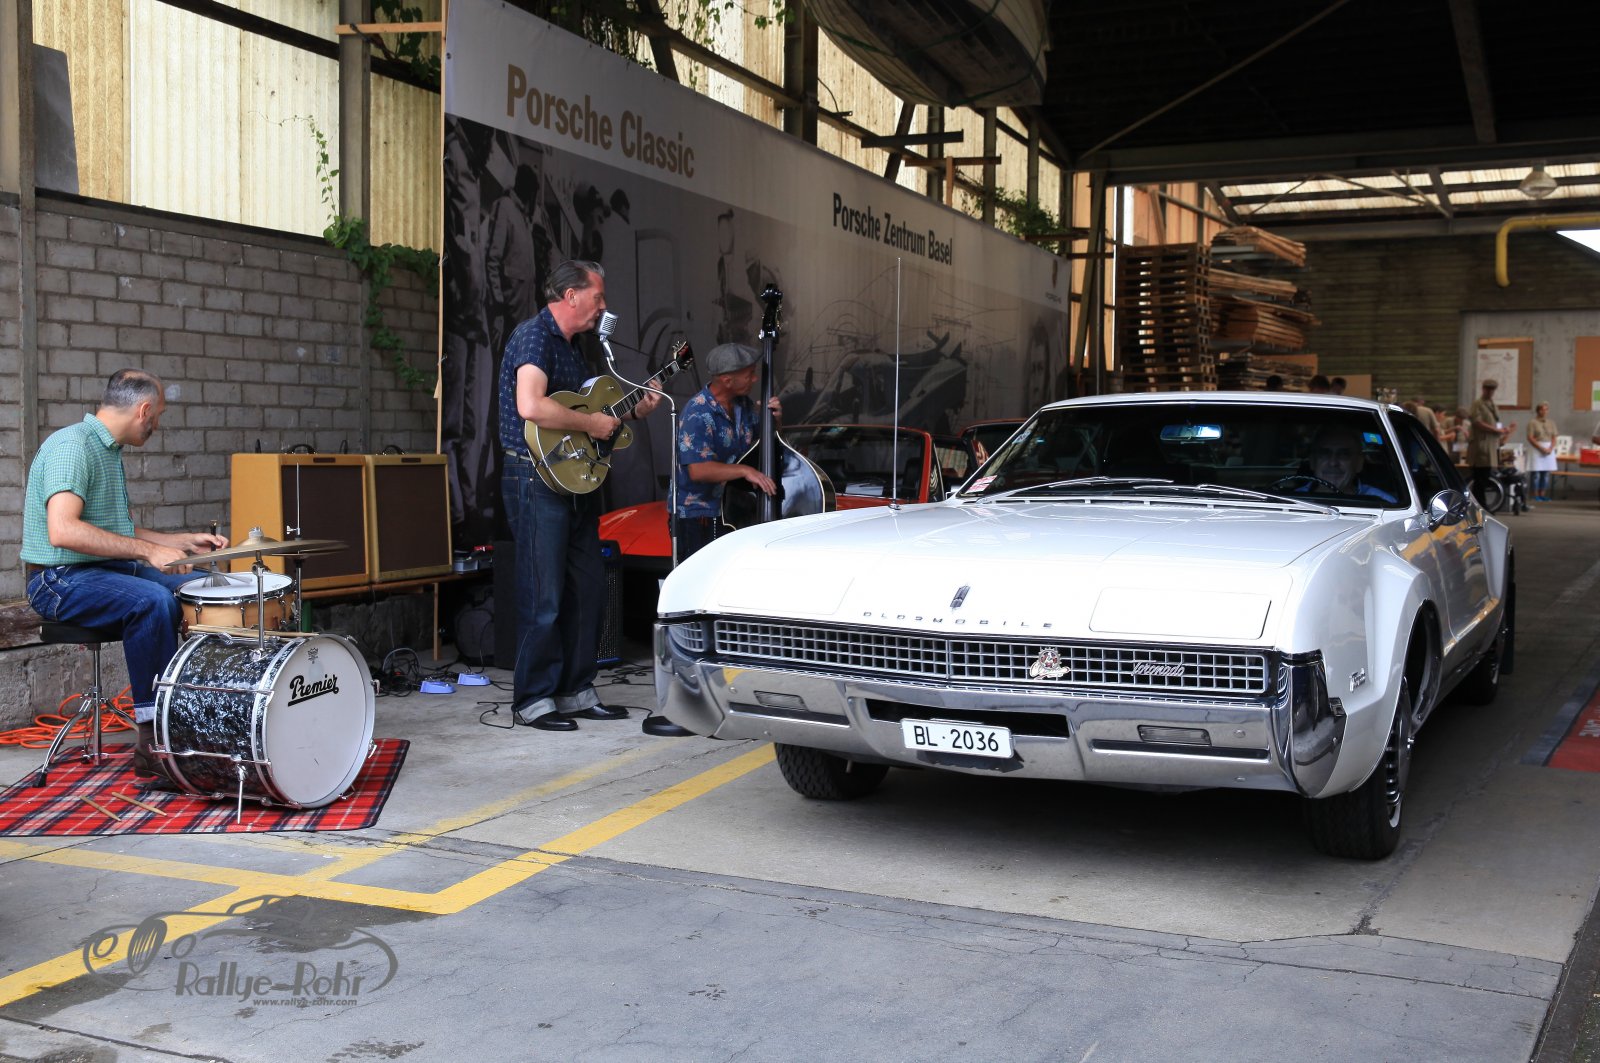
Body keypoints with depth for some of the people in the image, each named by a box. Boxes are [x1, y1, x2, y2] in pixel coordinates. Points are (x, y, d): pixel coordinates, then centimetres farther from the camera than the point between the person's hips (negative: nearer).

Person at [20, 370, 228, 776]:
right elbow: (62, 530, -31)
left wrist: (185, 541, 16)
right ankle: (155, 739, -29)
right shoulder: (71, 446, -17)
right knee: (153, 599, -35)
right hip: (61, 579, -10)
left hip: (109, 570, 10)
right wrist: (148, 551, -31)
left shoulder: (110, 452, 15)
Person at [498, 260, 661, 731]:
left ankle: (576, 692, 21)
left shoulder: (568, 346, 20)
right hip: (537, 479, -10)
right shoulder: (533, 335, -12)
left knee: (587, 590, 12)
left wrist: (633, 412, 14)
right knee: (544, 596, -6)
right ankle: (532, 701, 4)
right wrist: (592, 422, -18)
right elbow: (531, 407, -28)